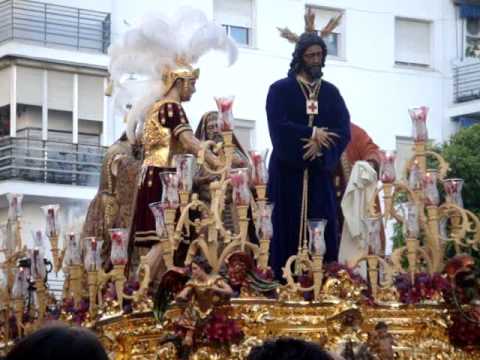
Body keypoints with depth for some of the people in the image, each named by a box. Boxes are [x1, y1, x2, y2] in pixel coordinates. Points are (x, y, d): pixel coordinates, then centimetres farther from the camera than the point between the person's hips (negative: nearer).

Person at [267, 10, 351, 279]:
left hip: (320, 171, 3)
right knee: (288, 230, -7)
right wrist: (313, 133, -10)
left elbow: (344, 132, 3)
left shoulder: (331, 92, 14)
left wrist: (319, 144, -14)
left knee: (323, 233, -4)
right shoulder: (281, 89, 3)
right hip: (288, 171, -3)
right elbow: (278, 127, -10)